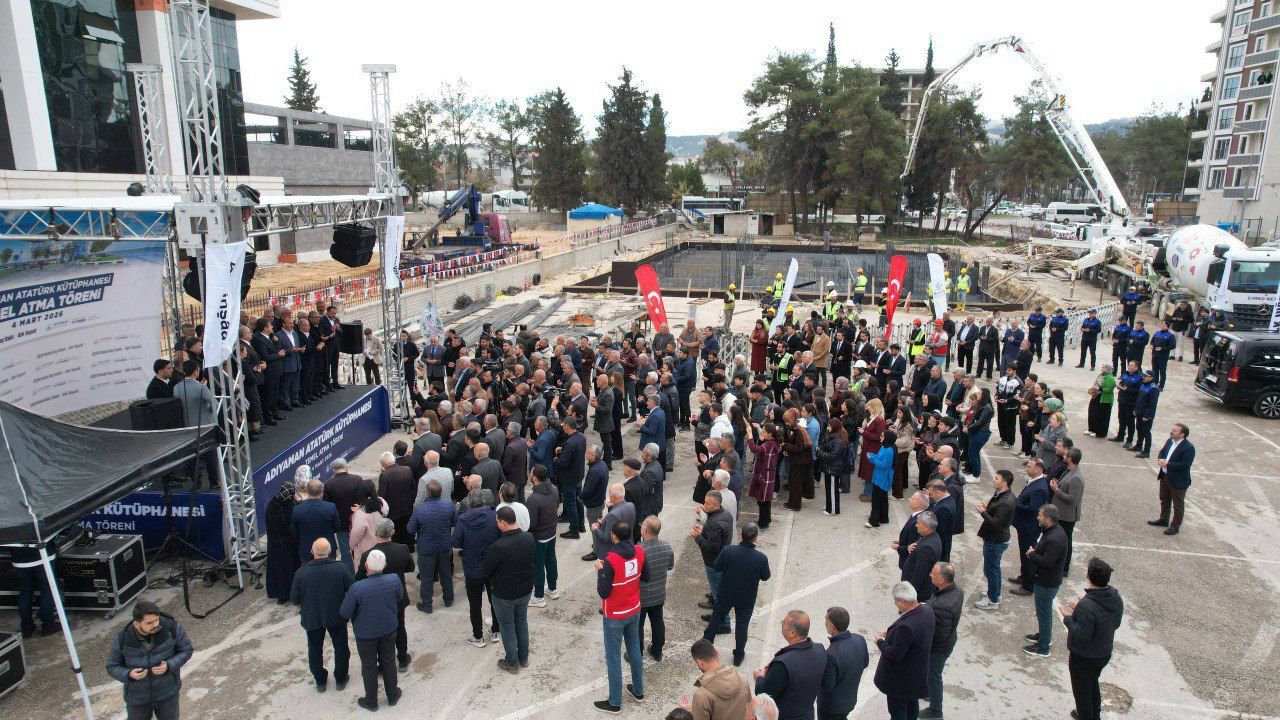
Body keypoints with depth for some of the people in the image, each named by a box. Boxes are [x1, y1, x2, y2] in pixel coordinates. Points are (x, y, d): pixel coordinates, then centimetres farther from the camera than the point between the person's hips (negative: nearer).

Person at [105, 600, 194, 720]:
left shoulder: (171, 626, -21)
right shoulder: (123, 638, -17)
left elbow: (186, 650, -8)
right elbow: (112, 667, -4)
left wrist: (168, 667, -25)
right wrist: (129, 675, -24)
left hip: (167, 690, -1)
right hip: (138, 695, 1)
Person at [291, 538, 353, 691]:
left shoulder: (301, 573, -20)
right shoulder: (341, 568, -22)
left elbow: (294, 599, -10)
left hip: (312, 618, 1)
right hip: (337, 617, 0)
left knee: (315, 650, 23)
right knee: (341, 648, 21)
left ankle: (320, 681, 39)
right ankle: (341, 679, 36)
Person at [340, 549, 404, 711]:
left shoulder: (356, 588, -32)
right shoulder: (394, 580, -23)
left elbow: (345, 613, -18)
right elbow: (400, 597, -2)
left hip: (365, 634, -2)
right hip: (389, 629, 2)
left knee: (369, 666, 19)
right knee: (389, 661, 22)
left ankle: (371, 701, 37)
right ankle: (393, 696, 40)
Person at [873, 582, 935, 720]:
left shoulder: (905, 627, -39)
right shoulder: (927, 610, -13)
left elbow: (894, 655, -29)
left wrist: (881, 642, -12)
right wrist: (892, 634, 1)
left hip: (901, 679, -8)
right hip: (918, 672, 8)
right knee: (912, 703, 30)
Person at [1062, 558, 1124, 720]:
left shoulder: (1087, 606, -36)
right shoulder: (1116, 598, -11)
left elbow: (1082, 635, -29)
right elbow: (1116, 624, 4)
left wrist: (1067, 617, -15)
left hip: (1083, 658, -8)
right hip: (1105, 653, 8)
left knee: (1082, 692, 15)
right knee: (1093, 685, 31)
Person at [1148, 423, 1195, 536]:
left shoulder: (1188, 448, -22)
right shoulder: (1170, 441, 3)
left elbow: (1185, 464, -27)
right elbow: (1162, 451, 15)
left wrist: (1167, 464, -24)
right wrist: (1160, 459, -7)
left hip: (1178, 481, -8)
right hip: (1165, 477, 8)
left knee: (1178, 505, 8)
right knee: (1164, 500, 24)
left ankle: (1175, 526, 21)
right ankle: (1163, 520, 40)